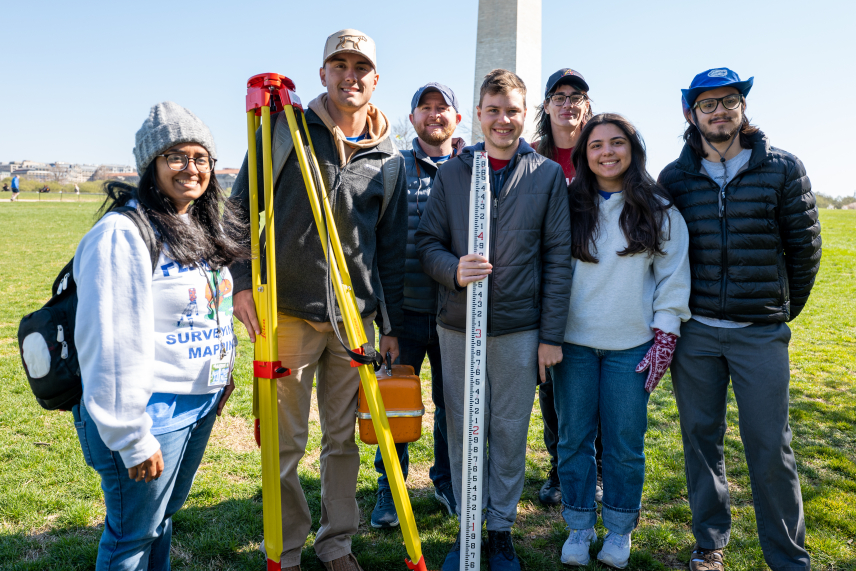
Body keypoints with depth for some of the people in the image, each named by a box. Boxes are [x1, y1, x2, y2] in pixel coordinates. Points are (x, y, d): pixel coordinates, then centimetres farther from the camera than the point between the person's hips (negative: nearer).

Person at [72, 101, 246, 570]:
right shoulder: (122, 234, -19)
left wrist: (223, 371, 16)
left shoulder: (206, 228, 8)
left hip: (201, 404, 8)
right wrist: (132, 438, -20)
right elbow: (111, 344, -22)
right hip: (151, 412, -8)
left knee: (163, 516, 24)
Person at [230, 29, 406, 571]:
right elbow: (244, 207, 3)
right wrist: (243, 281, -8)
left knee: (344, 438, 12)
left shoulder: (389, 158, 8)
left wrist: (392, 326, 8)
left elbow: (392, 249, 10)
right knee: (285, 442, 5)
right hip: (288, 311, -2)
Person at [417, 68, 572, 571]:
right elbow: (428, 242, 5)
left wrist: (552, 335, -5)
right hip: (457, 325, 2)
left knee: (510, 432, 9)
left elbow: (558, 257, -1)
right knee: (462, 429, 11)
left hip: (519, 328, -1)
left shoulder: (549, 176, 2)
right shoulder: (451, 173, 6)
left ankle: (502, 527, 27)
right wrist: (454, 270, -18)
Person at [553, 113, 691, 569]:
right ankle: (579, 526, 26)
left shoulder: (659, 211, 2)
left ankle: (620, 528, 28)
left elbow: (673, 276, 3)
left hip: (631, 345, -1)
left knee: (625, 441, 8)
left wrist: (664, 339, -3)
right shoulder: (568, 206, 3)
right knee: (574, 437, 9)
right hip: (573, 341, 1)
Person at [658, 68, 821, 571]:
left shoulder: (783, 169, 0)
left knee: (770, 449, 2)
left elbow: (805, 247, 5)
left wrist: (784, 310, 10)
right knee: (701, 439, 10)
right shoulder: (674, 177, 4)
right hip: (693, 333, 2)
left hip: (762, 335, -1)